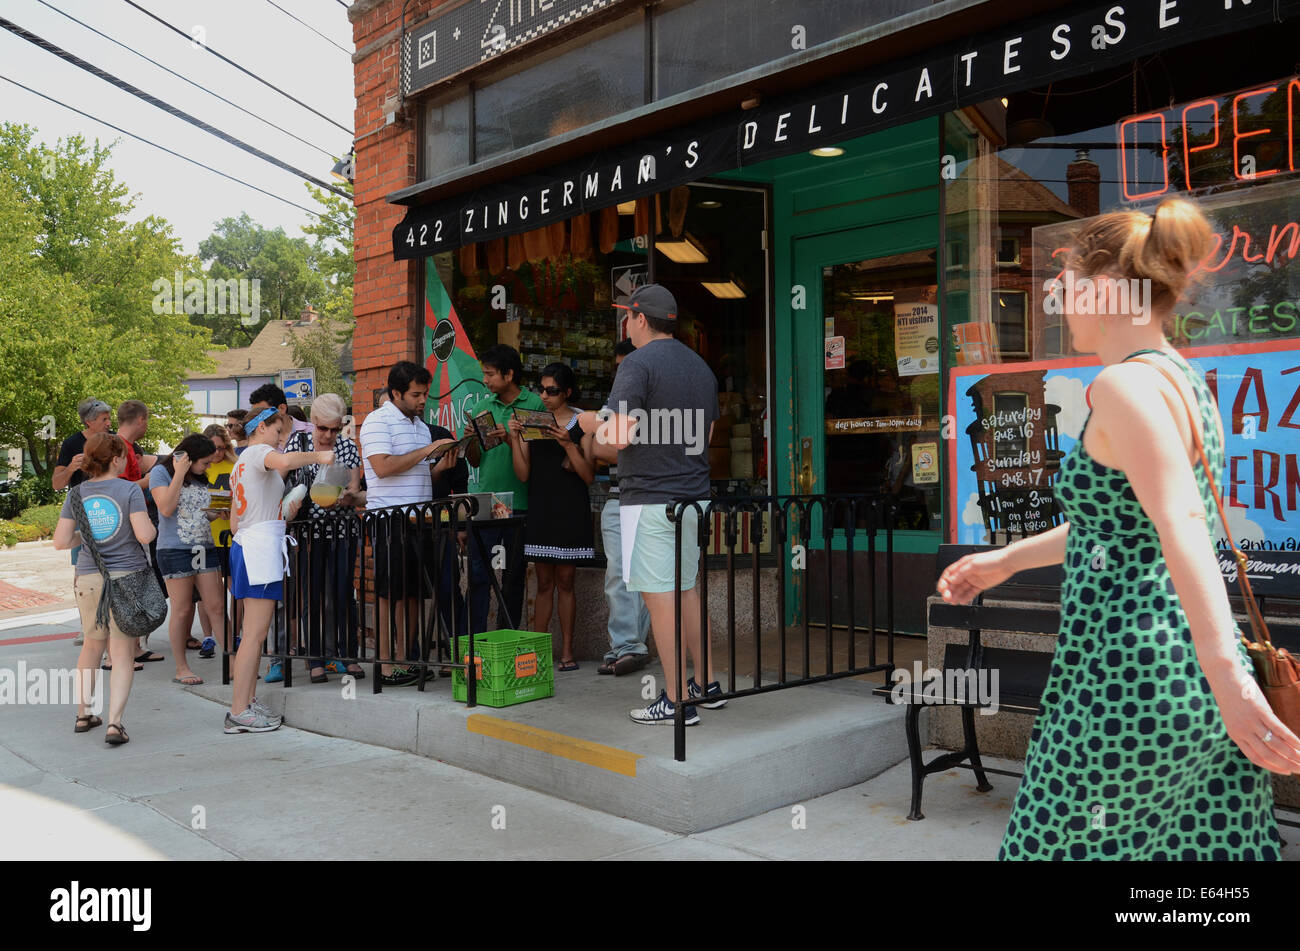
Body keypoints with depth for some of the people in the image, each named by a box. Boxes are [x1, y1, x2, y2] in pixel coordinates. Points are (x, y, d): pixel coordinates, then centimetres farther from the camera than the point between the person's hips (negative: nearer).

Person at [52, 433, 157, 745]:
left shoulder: (76, 494, 4)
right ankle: (114, 724, -8)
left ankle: (83, 714, 31)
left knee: (92, 645, 23)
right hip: (127, 578, -4)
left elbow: (61, 542, 2)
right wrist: (151, 524, 6)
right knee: (122, 654, 0)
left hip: (88, 579, 4)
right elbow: (144, 534, -15)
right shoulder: (129, 490, -7)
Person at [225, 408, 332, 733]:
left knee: (254, 633, 9)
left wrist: (279, 514, 23)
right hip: (260, 547, -10)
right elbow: (283, 461, -31)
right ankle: (239, 712, -11)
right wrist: (317, 456, -21)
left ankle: (246, 703, 10)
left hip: (245, 546, 10)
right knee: (255, 634, -11)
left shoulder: (241, 463, 25)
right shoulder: (259, 451, -4)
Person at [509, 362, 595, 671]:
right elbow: (523, 474, 2)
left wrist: (567, 444, -18)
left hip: (570, 509, -2)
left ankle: (566, 651, 8)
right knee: (544, 581, 6)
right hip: (539, 506, 3)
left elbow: (589, 476, -7)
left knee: (565, 581, 1)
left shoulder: (581, 423, 0)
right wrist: (514, 439, -9)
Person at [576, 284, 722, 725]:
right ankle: (707, 684, 24)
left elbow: (619, 436, -18)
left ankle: (677, 701, 0)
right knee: (687, 589, 17)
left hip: (650, 497, -8)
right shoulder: (701, 366, 15)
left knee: (660, 596, -4)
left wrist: (588, 421, 2)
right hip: (695, 495, 8)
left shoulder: (638, 363, -11)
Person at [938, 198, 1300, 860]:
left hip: (1130, 676, -9)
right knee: (1210, 846, 15)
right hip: (1192, 678, 9)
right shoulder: (1187, 381, 15)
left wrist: (1224, 668, -36)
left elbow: (1181, 523, -28)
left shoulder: (1126, 383, -15)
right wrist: (1008, 560, 30)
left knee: (1061, 843, 7)